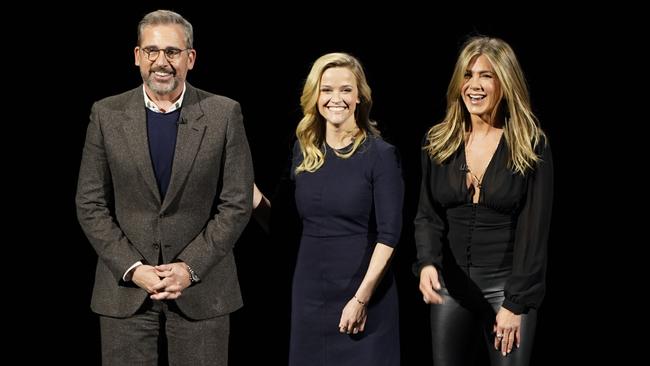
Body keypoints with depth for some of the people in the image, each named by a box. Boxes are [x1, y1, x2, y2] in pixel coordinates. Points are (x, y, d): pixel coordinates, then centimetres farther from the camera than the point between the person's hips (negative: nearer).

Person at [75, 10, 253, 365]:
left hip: (202, 286, -1)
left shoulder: (224, 114, -1)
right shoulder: (107, 114, 2)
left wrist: (190, 267, -10)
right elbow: (90, 204, 2)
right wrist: (133, 269, -9)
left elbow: (236, 203, -2)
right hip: (124, 286, 1)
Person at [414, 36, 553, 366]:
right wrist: (427, 263, -17)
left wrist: (516, 302, -12)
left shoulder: (531, 147, -7)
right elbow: (428, 216, 3)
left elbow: (534, 230, -9)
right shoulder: (438, 142, 3)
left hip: (507, 286, -3)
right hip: (451, 285, 3)